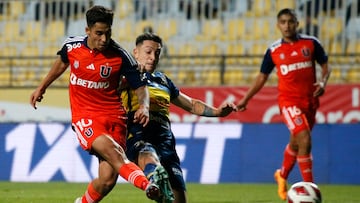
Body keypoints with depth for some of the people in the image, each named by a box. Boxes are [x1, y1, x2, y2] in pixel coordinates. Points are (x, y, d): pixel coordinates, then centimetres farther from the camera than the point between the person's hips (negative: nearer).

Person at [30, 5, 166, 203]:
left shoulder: (120, 56, -9)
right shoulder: (71, 46, -2)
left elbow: (140, 86, -1)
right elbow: (62, 62, 22)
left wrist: (143, 106, -23)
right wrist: (41, 88, 33)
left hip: (113, 118, 0)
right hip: (84, 117, 0)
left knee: (108, 180, -9)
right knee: (111, 150, -31)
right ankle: (146, 184, -49)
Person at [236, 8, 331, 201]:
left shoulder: (311, 43, 0)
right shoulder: (273, 50, 0)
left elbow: (325, 66, 7)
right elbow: (262, 77, 9)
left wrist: (323, 82, -13)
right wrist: (245, 99, 5)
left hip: (310, 100, 3)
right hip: (288, 100, -3)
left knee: (296, 142, 18)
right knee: (305, 140, -20)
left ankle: (282, 175, 46)